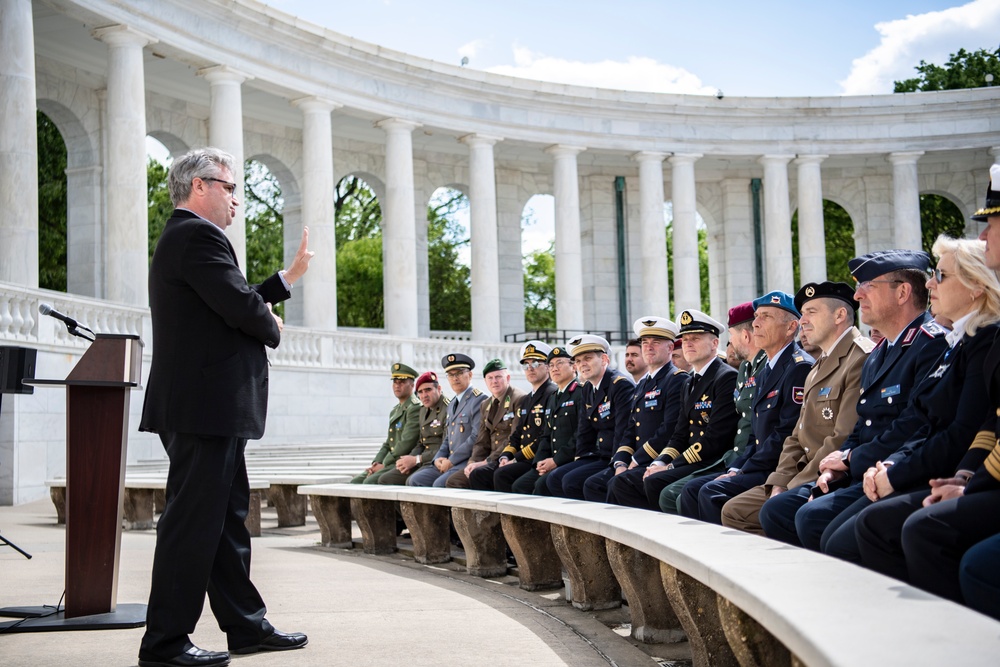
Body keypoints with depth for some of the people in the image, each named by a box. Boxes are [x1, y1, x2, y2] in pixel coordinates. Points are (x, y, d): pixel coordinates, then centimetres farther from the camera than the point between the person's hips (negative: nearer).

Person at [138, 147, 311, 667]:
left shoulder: (180, 237, 21)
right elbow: (242, 308, -21)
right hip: (207, 406, -11)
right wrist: (273, 329, 0)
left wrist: (289, 277, 26)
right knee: (193, 521, -5)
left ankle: (246, 625, 23)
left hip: (208, 408, 11)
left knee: (227, 517, 15)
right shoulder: (198, 235, -12)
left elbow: (233, 303, 22)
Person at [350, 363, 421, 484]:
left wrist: (384, 465, -15)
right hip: (391, 463, 9)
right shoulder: (395, 411, 22)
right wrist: (376, 462, 4)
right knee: (355, 482, -4)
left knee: (370, 482, -26)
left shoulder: (415, 409, -10)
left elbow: (406, 444, -18)